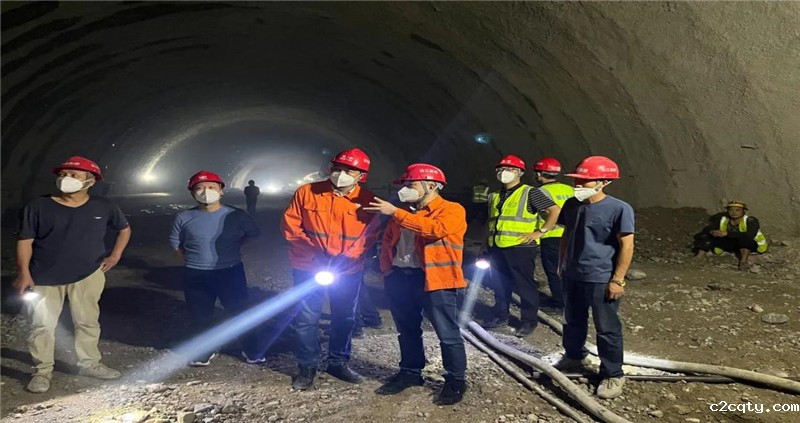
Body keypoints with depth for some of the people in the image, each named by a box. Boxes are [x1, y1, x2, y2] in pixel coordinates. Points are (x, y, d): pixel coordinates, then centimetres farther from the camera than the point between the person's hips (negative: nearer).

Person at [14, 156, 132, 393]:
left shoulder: (103, 207, -2)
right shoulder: (39, 207, -8)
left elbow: (124, 229, 13)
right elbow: (25, 240, -6)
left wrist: (116, 255, 5)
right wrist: (23, 272, -13)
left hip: (87, 275, 2)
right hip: (44, 277, -1)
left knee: (87, 322, 12)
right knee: (42, 325, 3)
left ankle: (90, 364, 27)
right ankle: (42, 372, 17)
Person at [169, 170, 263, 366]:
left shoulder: (236, 215, -9)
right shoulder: (184, 218, -6)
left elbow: (253, 234, 9)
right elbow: (175, 242, 11)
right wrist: (191, 261, 5)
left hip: (231, 273, -1)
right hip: (196, 276, 1)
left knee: (240, 312, 7)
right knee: (200, 318, 13)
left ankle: (253, 351, 24)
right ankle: (203, 352, 34)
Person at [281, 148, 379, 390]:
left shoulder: (366, 200, -6)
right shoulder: (307, 193, -9)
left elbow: (370, 235, -2)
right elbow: (290, 226, -6)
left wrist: (349, 256, -16)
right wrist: (313, 252, -16)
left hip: (348, 270, 2)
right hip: (309, 267, -1)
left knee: (344, 317, 13)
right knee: (306, 318, 2)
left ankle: (338, 363, 31)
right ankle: (307, 367, 19)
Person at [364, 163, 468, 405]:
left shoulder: (452, 210, -6)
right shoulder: (404, 212, 16)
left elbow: (435, 229, -25)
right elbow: (387, 241, 23)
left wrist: (395, 213, -22)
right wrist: (386, 270, 10)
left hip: (435, 280, -7)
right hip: (400, 278, 7)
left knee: (448, 334, -1)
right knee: (407, 330, 17)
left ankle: (456, 380, 14)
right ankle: (410, 372, 33)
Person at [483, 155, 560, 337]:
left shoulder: (530, 193, -6)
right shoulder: (494, 197, 15)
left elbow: (555, 211, -10)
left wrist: (539, 232, -12)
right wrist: (487, 239, 18)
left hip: (520, 247, -6)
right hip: (496, 248, 7)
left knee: (524, 284, 2)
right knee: (499, 284, 15)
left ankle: (529, 320, 13)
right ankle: (500, 315, 29)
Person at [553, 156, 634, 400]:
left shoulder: (618, 209, -16)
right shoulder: (571, 205, 3)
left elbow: (626, 246, -14)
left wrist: (617, 280, -15)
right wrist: (562, 264, 17)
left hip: (601, 280, -6)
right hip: (572, 276, 6)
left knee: (607, 330, 4)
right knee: (573, 321, 20)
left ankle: (613, 376, 17)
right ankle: (573, 357, 41)